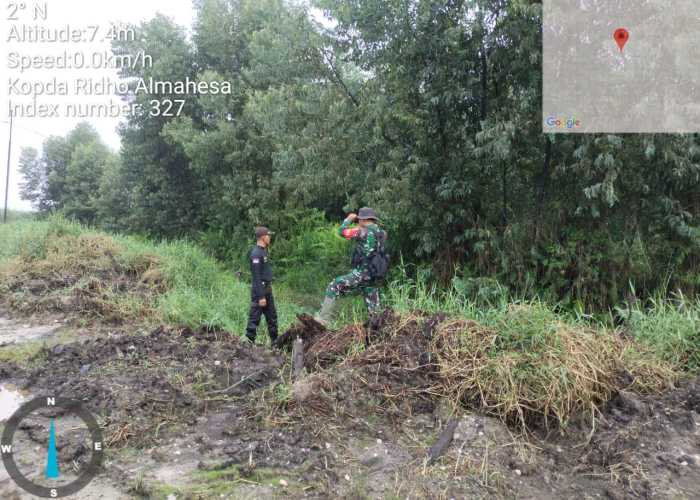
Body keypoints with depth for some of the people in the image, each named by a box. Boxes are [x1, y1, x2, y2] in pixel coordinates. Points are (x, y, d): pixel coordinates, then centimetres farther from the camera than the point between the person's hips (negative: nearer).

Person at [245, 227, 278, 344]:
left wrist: (268, 291, 17)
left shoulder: (264, 251, 11)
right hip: (259, 290, -10)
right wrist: (261, 297, -22)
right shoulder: (256, 253, -18)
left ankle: (275, 341, 24)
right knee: (255, 318, -2)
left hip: (267, 289, 10)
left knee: (272, 316, 15)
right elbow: (256, 277, -21)